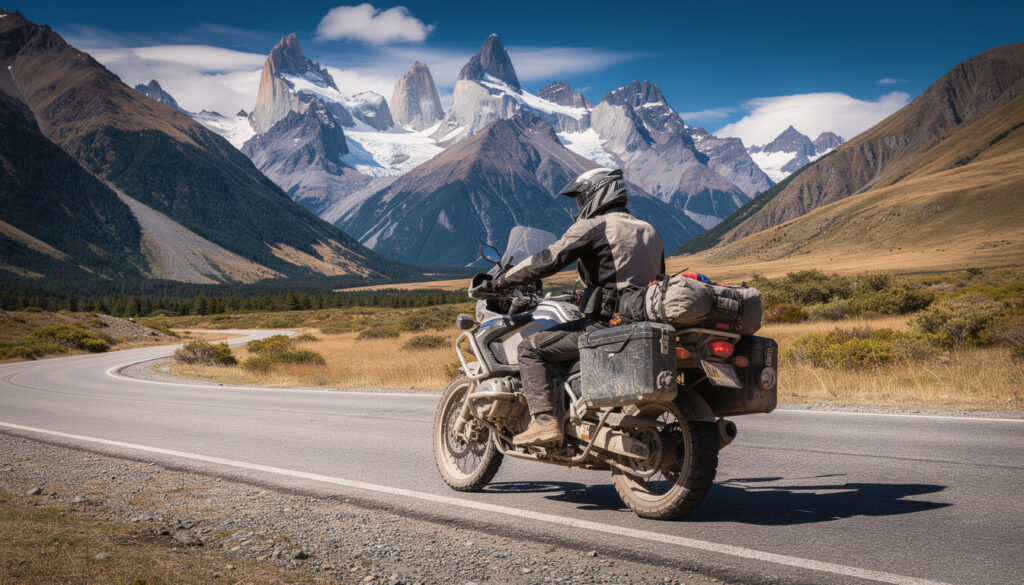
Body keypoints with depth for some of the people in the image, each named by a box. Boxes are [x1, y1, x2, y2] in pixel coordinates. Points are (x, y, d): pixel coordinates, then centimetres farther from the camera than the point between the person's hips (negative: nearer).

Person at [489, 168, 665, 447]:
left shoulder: (594, 227, -6)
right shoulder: (650, 232, 18)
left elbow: (549, 260, -14)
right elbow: (657, 278, 26)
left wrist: (501, 282, -5)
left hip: (604, 324, -9)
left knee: (531, 349, -2)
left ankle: (545, 421, -15)